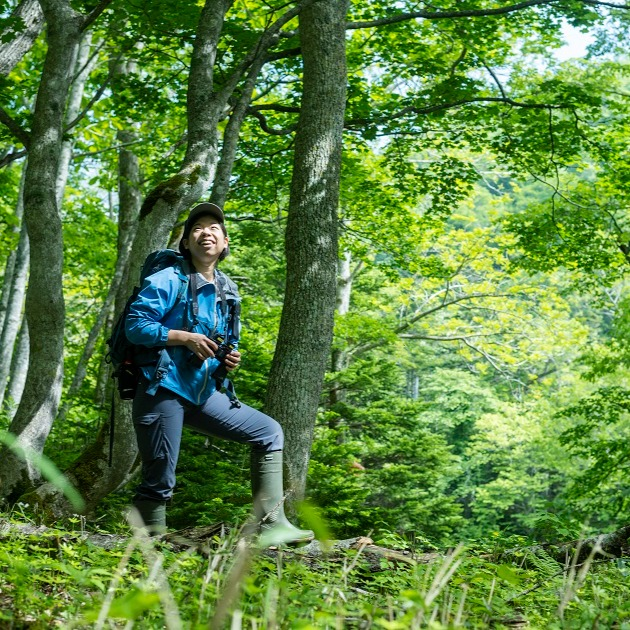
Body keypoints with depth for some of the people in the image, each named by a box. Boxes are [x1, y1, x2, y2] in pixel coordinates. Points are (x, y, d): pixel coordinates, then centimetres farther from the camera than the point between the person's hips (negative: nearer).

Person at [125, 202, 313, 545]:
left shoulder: (228, 292, 15)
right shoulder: (169, 281, -7)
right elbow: (134, 325, -14)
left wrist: (231, 359, 2)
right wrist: (186, 338, -20)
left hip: (203, 394, 8)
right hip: (163, 391, -7)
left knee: (269, 433, 5)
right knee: (159, 481, -6)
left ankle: (272, 526, 3)